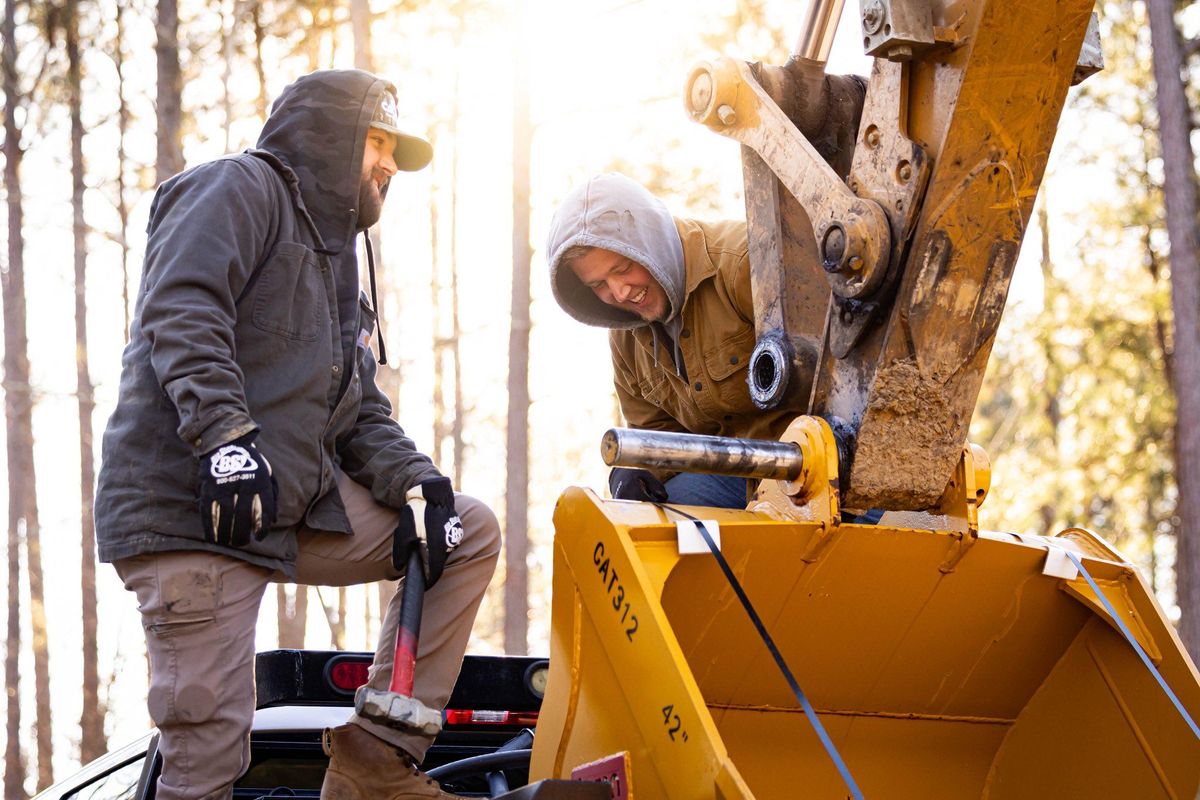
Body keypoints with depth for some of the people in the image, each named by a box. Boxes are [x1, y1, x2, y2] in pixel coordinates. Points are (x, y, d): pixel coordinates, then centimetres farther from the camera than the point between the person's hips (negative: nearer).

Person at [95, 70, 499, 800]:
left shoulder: (339, 260, 28)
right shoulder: (240, 187, 1)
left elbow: (362, 413, 21)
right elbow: (182, 311, -17)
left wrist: (415, 485, 2)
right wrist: (225, 436, -28)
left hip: (299, 506, 9)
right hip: (191, 508, -9)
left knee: (471, 535, 6)